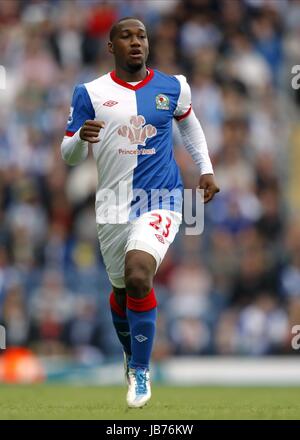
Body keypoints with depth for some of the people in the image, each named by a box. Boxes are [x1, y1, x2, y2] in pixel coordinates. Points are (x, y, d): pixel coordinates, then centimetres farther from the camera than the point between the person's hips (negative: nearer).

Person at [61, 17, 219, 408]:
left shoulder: (173, 87, 2)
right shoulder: (90, 93, -2)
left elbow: (189, 124, 24)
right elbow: (69, 156, 1)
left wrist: (206, 169, 16)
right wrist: (82, 138, -22)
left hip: (160, 200, -2)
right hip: (113, 207, 2)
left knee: (138, 275, -25)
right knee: (121, 289, 15)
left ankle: (141, 370, -9)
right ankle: (131, 354, 47)